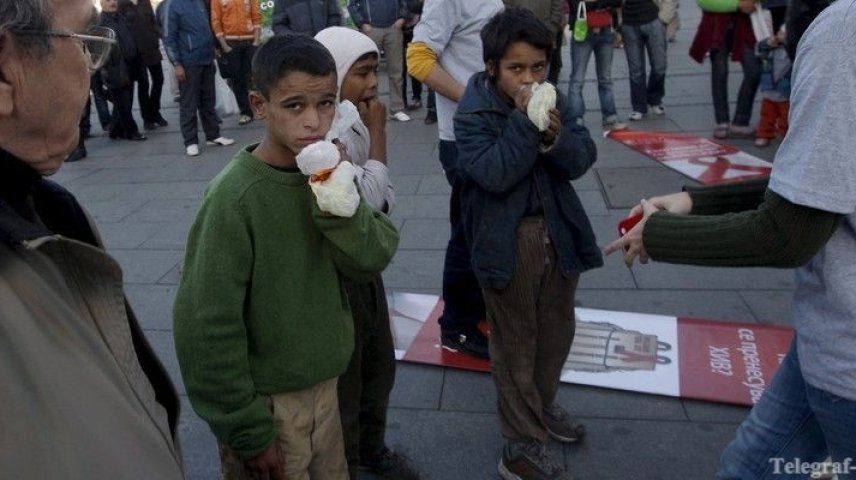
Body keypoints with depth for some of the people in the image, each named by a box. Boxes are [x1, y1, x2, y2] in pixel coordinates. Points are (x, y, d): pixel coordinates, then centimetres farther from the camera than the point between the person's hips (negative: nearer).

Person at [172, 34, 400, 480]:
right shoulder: (235, 197, -22)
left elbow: (372, 260, -8)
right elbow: (208, 326, -19)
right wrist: (248, 433, -13)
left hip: (326, 384, 6)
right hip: (266, 401, -5)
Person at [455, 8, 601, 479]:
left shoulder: (553, 100, 3)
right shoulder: (473, 114, -12)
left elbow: (582, 160, -5)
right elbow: (495, 175, -25)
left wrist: (554, 135, -24)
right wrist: (523, 119, -27)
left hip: (558, 233, 6)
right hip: (507, 243, -5)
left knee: (557, 330, 20)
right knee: (515, 343, 5)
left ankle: (541, 404, 46)